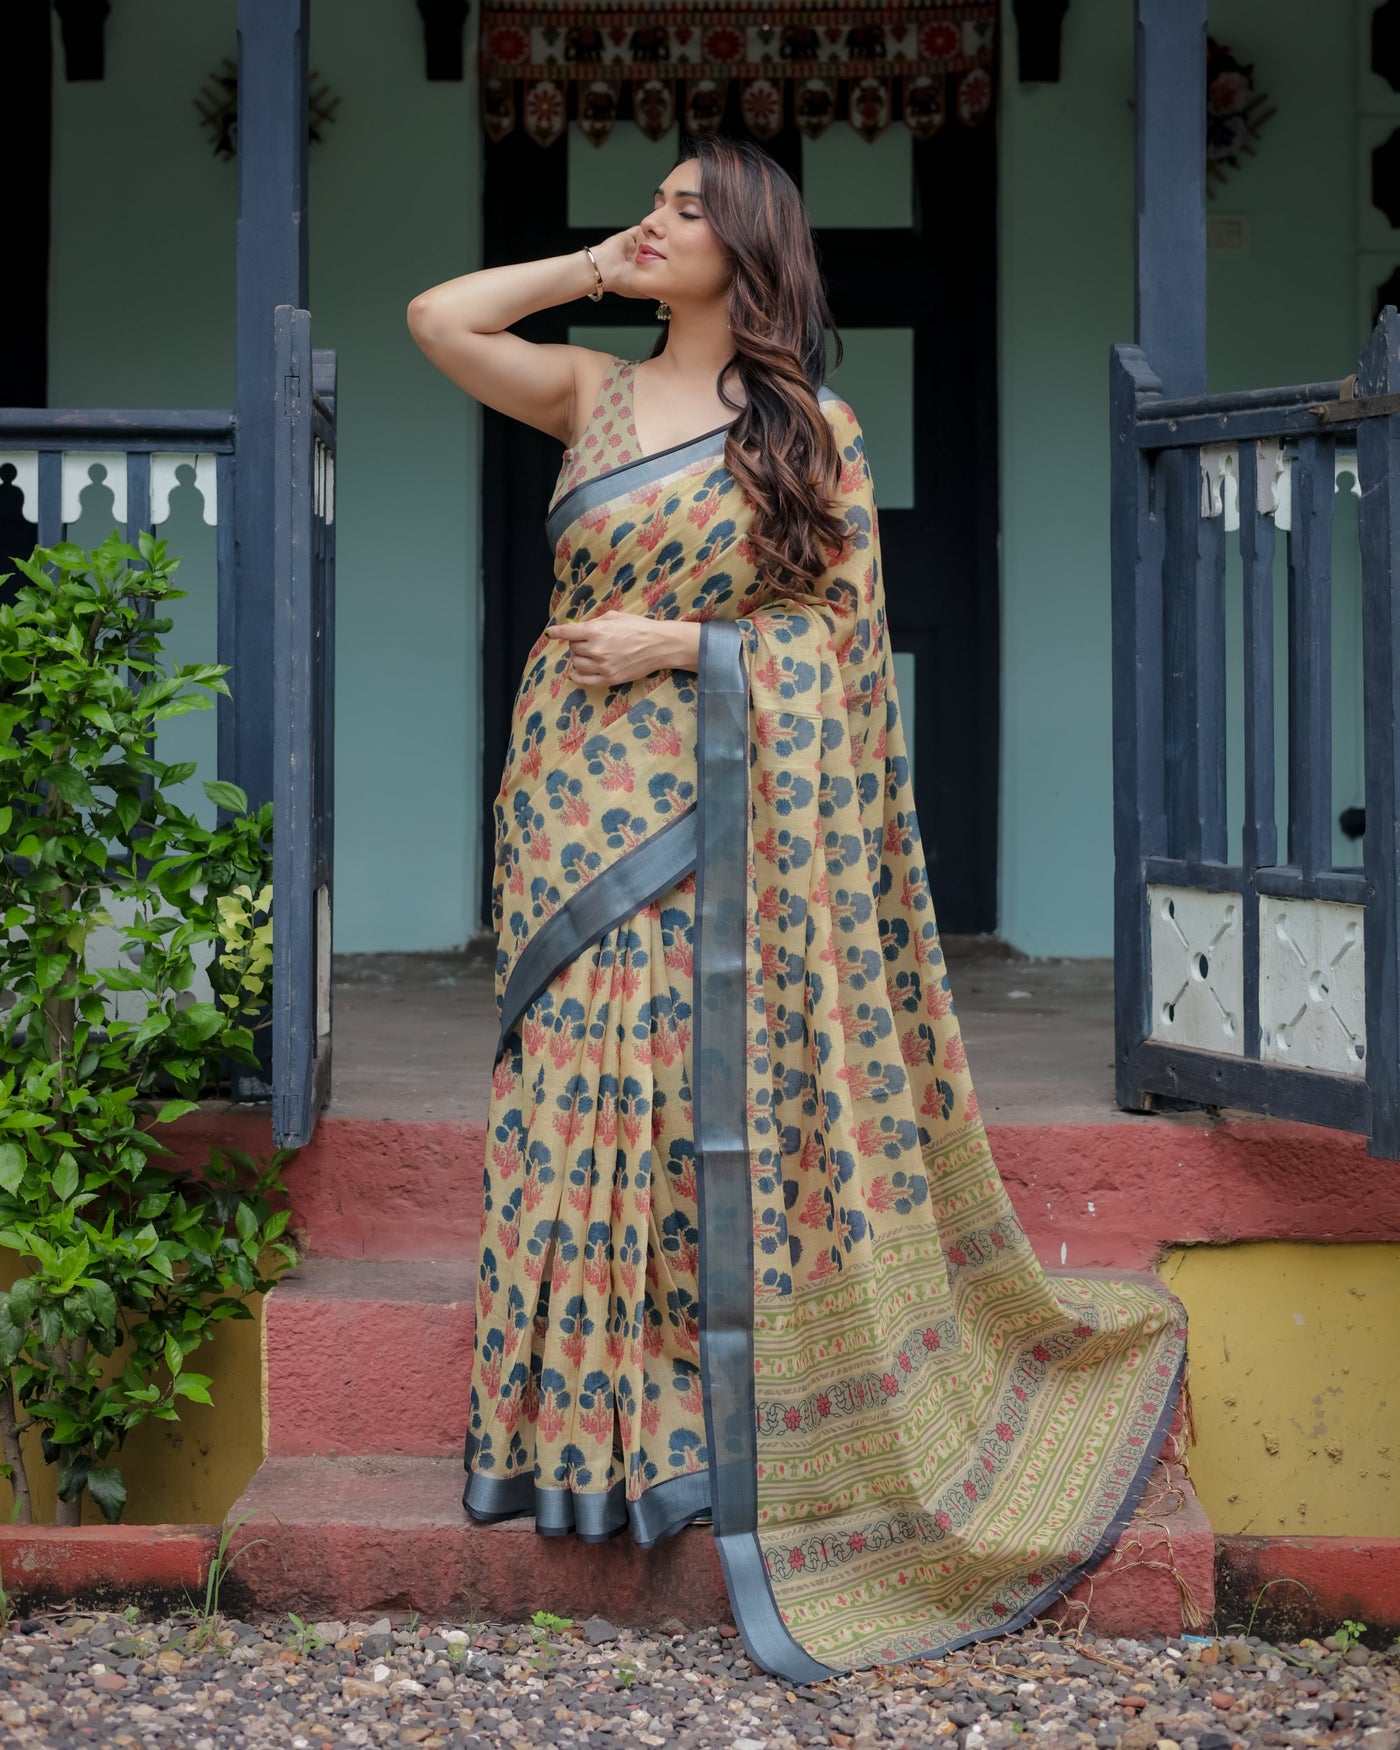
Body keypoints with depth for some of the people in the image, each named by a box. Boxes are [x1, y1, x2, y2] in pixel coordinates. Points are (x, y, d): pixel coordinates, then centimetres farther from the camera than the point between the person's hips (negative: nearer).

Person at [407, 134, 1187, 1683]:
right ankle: (587, 1420, 7)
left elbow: (845, 624, 0)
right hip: (578, 801, 3)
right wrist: (594, 268, 7)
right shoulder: (593, 395, 12)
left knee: (718, 1099, -2)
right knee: (580, 1087, 0)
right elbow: (436, 318, 5)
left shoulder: (813, 429, 3)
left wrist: (680, 644, -11)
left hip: (725, 813, -3)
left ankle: (722, 1416, 7)